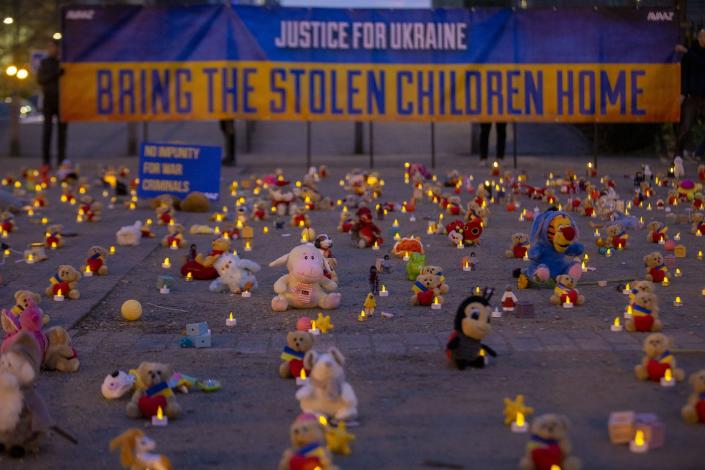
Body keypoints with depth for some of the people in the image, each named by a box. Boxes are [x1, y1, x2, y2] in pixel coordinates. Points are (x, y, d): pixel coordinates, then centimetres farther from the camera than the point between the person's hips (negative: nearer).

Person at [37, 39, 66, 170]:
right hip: (49, 100, -2)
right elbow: (40, 79, -5)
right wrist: (56, 75, -16)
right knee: (47, 130, -4)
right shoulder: (44, 63, 7)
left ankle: (62, 160, 2)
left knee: (62, 130, 0)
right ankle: (46, 161, -5)